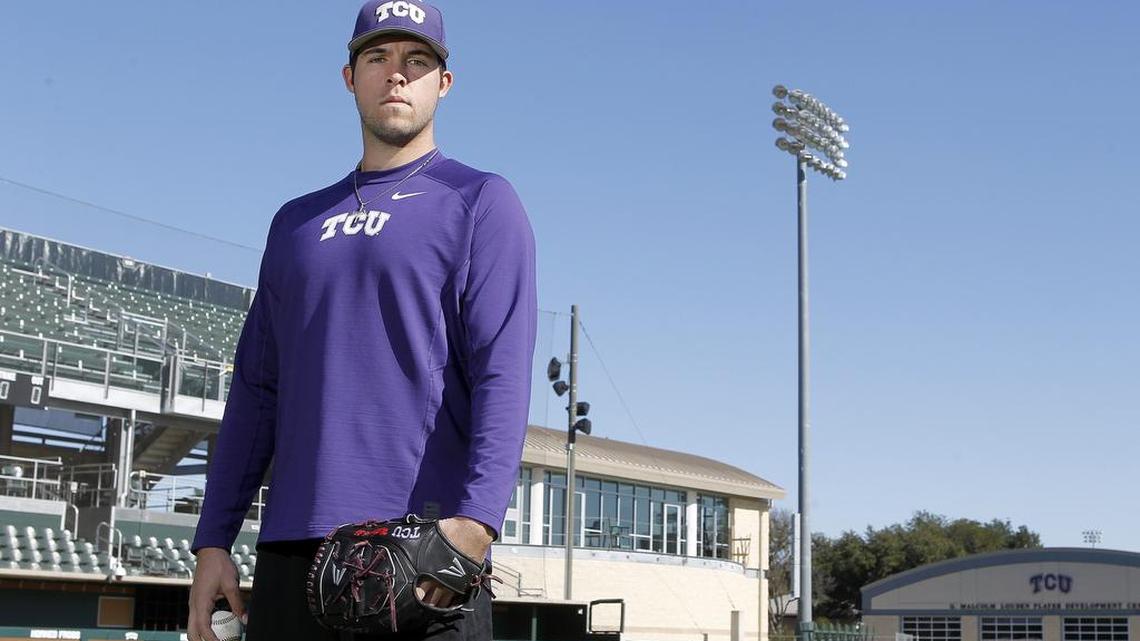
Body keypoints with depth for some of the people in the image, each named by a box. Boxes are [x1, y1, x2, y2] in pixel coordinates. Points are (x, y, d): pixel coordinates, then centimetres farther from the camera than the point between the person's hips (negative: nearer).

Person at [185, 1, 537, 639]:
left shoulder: (482, 202, 5)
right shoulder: (297, 222, 21)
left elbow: (503, 373, -8)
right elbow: (255, 390, 18)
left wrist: (475, 520, -21)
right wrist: (213, 540, 10)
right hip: (291, 553, 5)